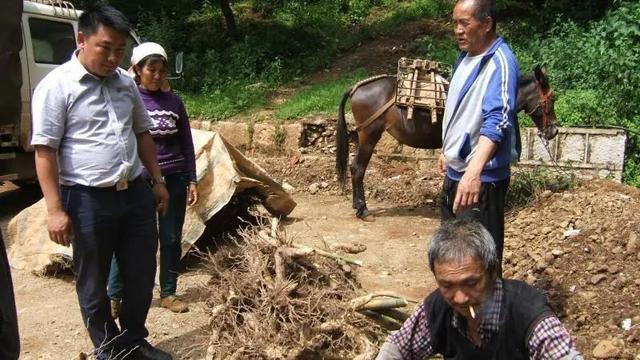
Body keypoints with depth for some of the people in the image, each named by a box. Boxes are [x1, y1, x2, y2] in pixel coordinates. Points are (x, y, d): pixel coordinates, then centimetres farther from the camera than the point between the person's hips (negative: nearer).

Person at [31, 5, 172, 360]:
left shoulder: (126, 82, 8)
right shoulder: (56, 85, -10)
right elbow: (45, 150, -11)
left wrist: (157, 181, 15)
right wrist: (55, 209, -15)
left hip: (136, 194, 6)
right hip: (87, 200, -5)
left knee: (141, 275, 14)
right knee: (93, 284, 10)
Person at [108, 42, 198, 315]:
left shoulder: (174, 101, 5)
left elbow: (187, 143, 9)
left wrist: (191, 181, 5)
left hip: (173, 179, 3)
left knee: (171, 239, 9)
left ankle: (168, 294, 23)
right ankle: (114, 296, 15)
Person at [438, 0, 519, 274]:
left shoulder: (500, 63, -19)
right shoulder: (465, 57, 10)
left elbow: (497, 120, -33)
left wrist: (474, 170, -46)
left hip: (480, 179, -9)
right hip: (455, 171, 9)